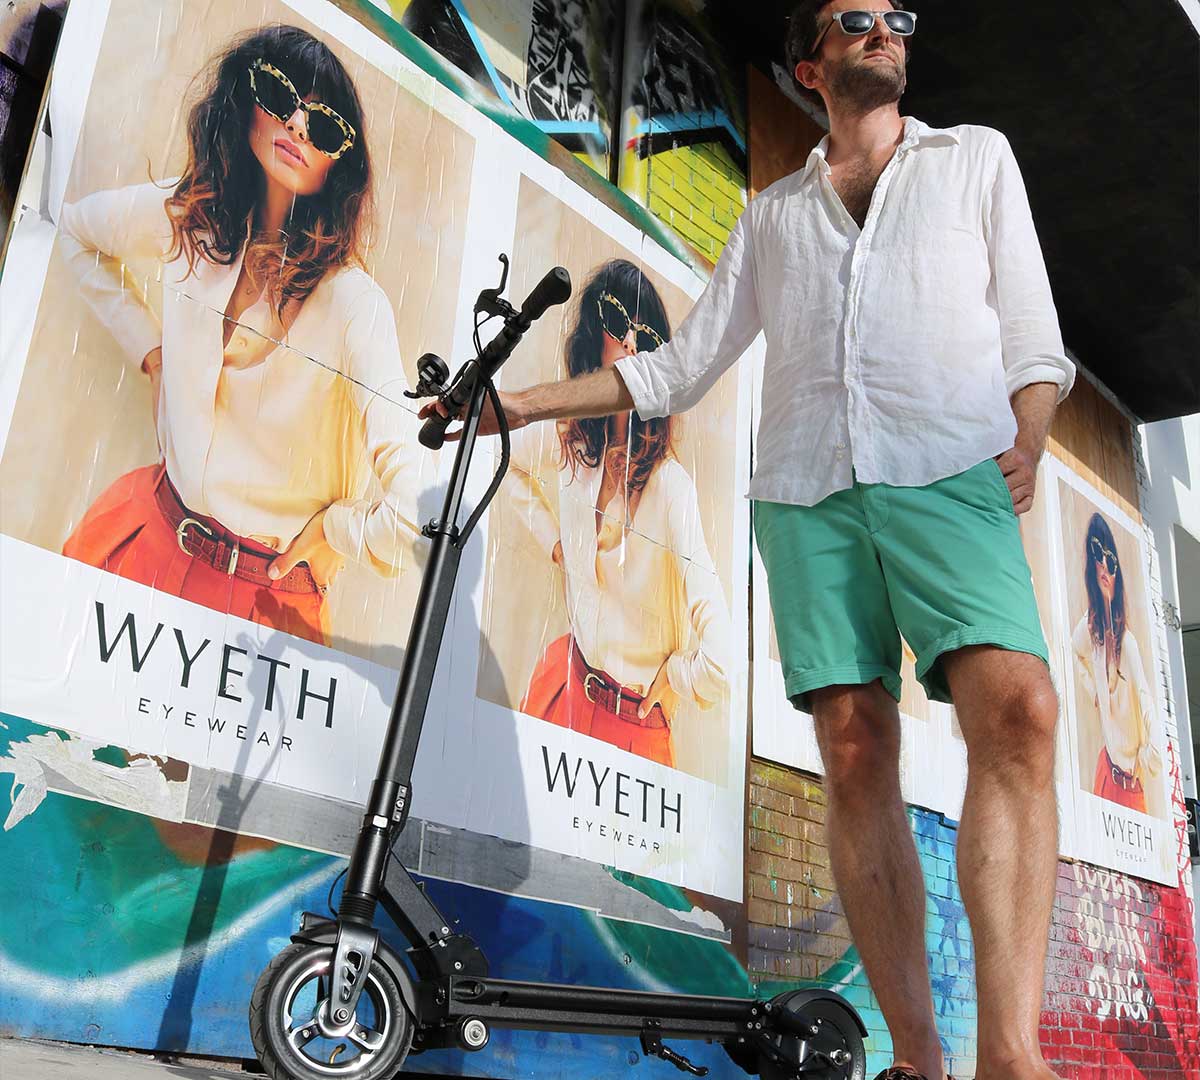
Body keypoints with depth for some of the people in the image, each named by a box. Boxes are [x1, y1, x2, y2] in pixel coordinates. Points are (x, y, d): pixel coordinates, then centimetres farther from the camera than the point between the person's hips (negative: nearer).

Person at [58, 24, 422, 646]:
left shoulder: (353, 304, -23)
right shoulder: (186, 220, -5)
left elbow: (418, 506, -31)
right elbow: (75, 229, 19)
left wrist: (334, 533, -11)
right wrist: (145, 344, 9)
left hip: (267, 592, -4)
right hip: (152, 537, 5)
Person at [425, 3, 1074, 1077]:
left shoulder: (976, 156, 23)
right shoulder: (772, 213, 25)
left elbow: (1030, 330, 14)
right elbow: (679, 367, 23)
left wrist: (1028, 438, -7)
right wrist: (516, 402, 17)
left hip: (950, 471, -1)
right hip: (809, 490, 2)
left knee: (1017, 713, -25)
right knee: (856, 753, -7)